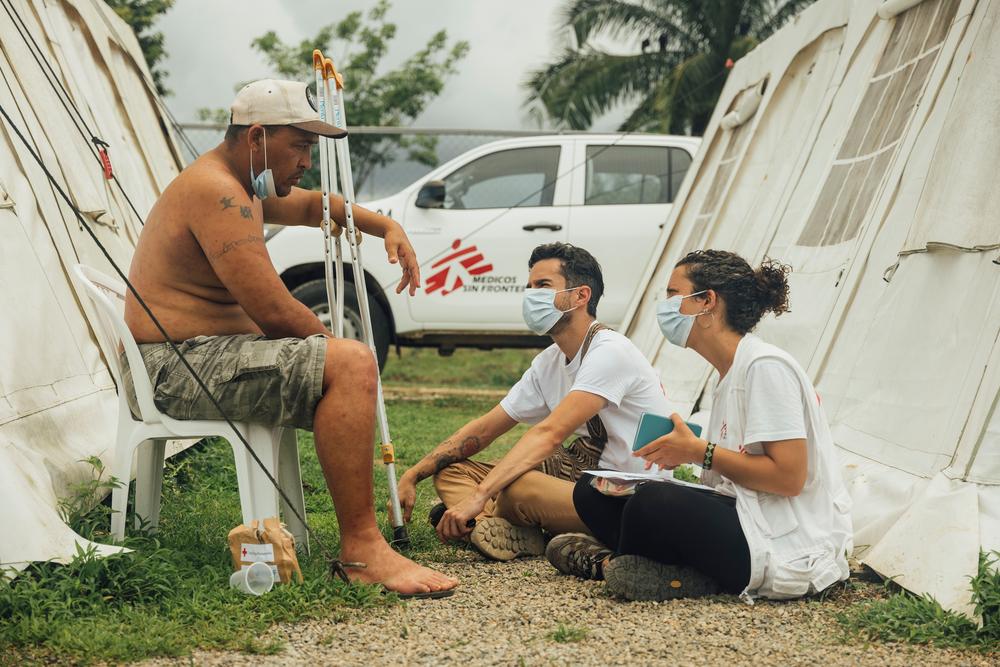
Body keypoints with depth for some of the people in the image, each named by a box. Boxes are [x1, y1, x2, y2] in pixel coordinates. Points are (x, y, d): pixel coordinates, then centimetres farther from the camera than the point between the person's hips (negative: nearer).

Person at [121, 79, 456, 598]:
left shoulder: (247, 188, 17)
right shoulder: (216, 193, -17)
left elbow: (312, 206, 37)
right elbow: (275, 312, -23)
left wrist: (387, 227, 21)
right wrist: (324, 337, -3)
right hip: (179, 367, -12)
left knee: (346, 368, 25)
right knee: (349, 364, -26)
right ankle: (361, 548, -26)